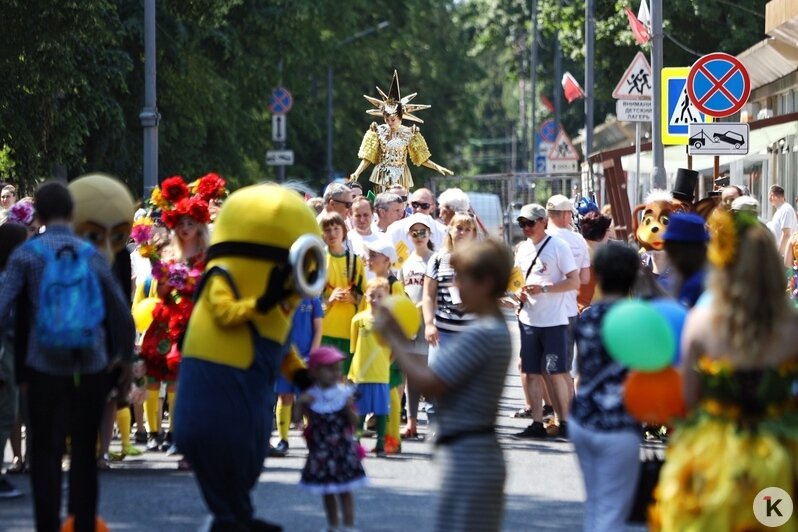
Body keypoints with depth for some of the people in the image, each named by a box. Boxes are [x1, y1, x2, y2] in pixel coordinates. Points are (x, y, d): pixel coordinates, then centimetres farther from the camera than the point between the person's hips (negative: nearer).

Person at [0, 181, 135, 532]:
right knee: (85, 453, 10)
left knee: (45, 453, 5)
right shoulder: (92, 254, 6)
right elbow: (122, 315, 7)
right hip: (92, 368, 2)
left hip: (45, 368, -2)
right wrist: (125, 360, 18)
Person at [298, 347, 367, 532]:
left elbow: (354, 421, -6)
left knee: (344, 490, 2)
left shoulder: (345, 393, -7)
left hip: (343, 449, -3)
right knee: (327, 491, 13)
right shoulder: (311, 396, -2)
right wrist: (303, 404, -10)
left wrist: (349, 408, -24)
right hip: (321, 450, 3)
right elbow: (311, 421, 5)